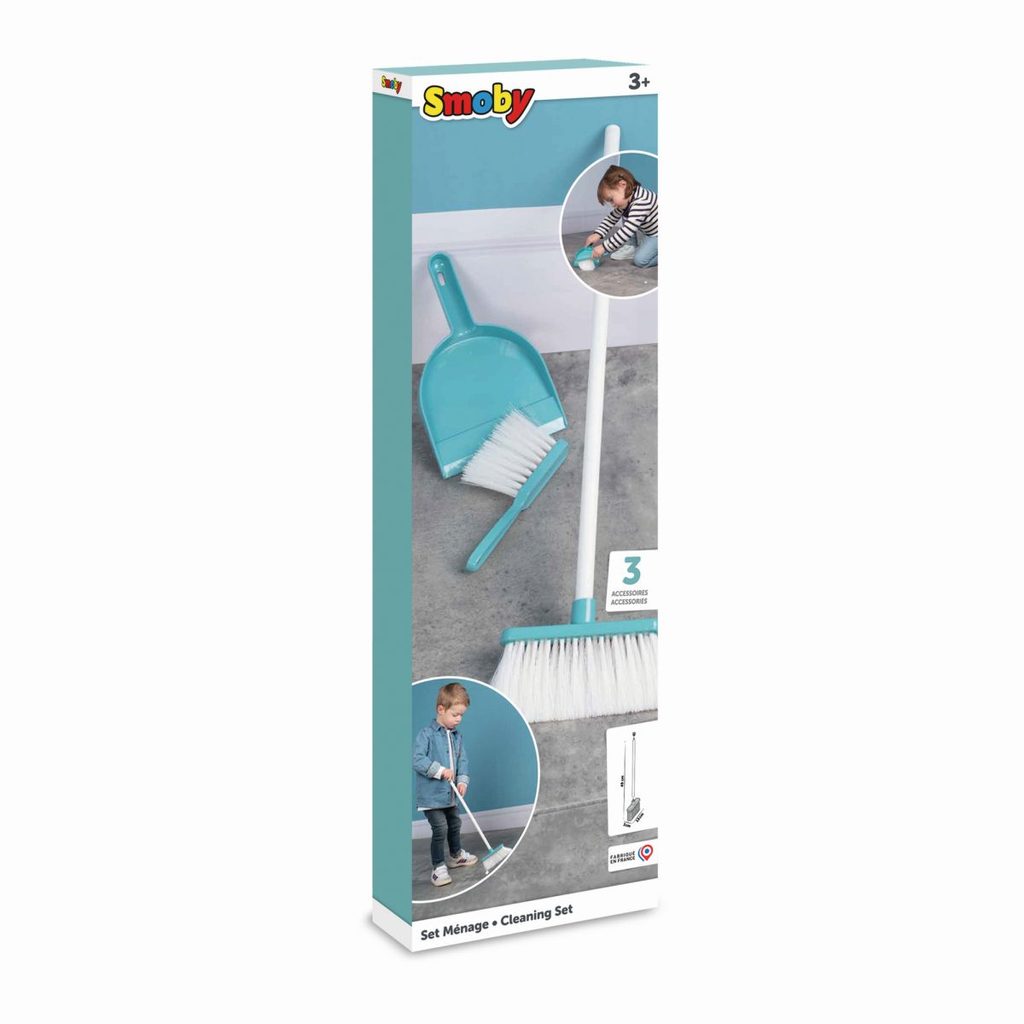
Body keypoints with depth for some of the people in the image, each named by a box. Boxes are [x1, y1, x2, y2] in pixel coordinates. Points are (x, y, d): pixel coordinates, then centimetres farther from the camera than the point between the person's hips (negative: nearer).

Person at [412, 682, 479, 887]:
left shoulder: (457, 736, 7)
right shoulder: (426, 734, -16)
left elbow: (462, 760, 7)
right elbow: (417, 760, -22)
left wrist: (463, 780, -10)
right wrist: (440, 770, -25)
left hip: (449, 794, 8)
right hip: (430, 795, -8)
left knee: (455, 824, 22)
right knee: (440, 828, -13)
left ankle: (456, 855, 44)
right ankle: (438, 867, -2)